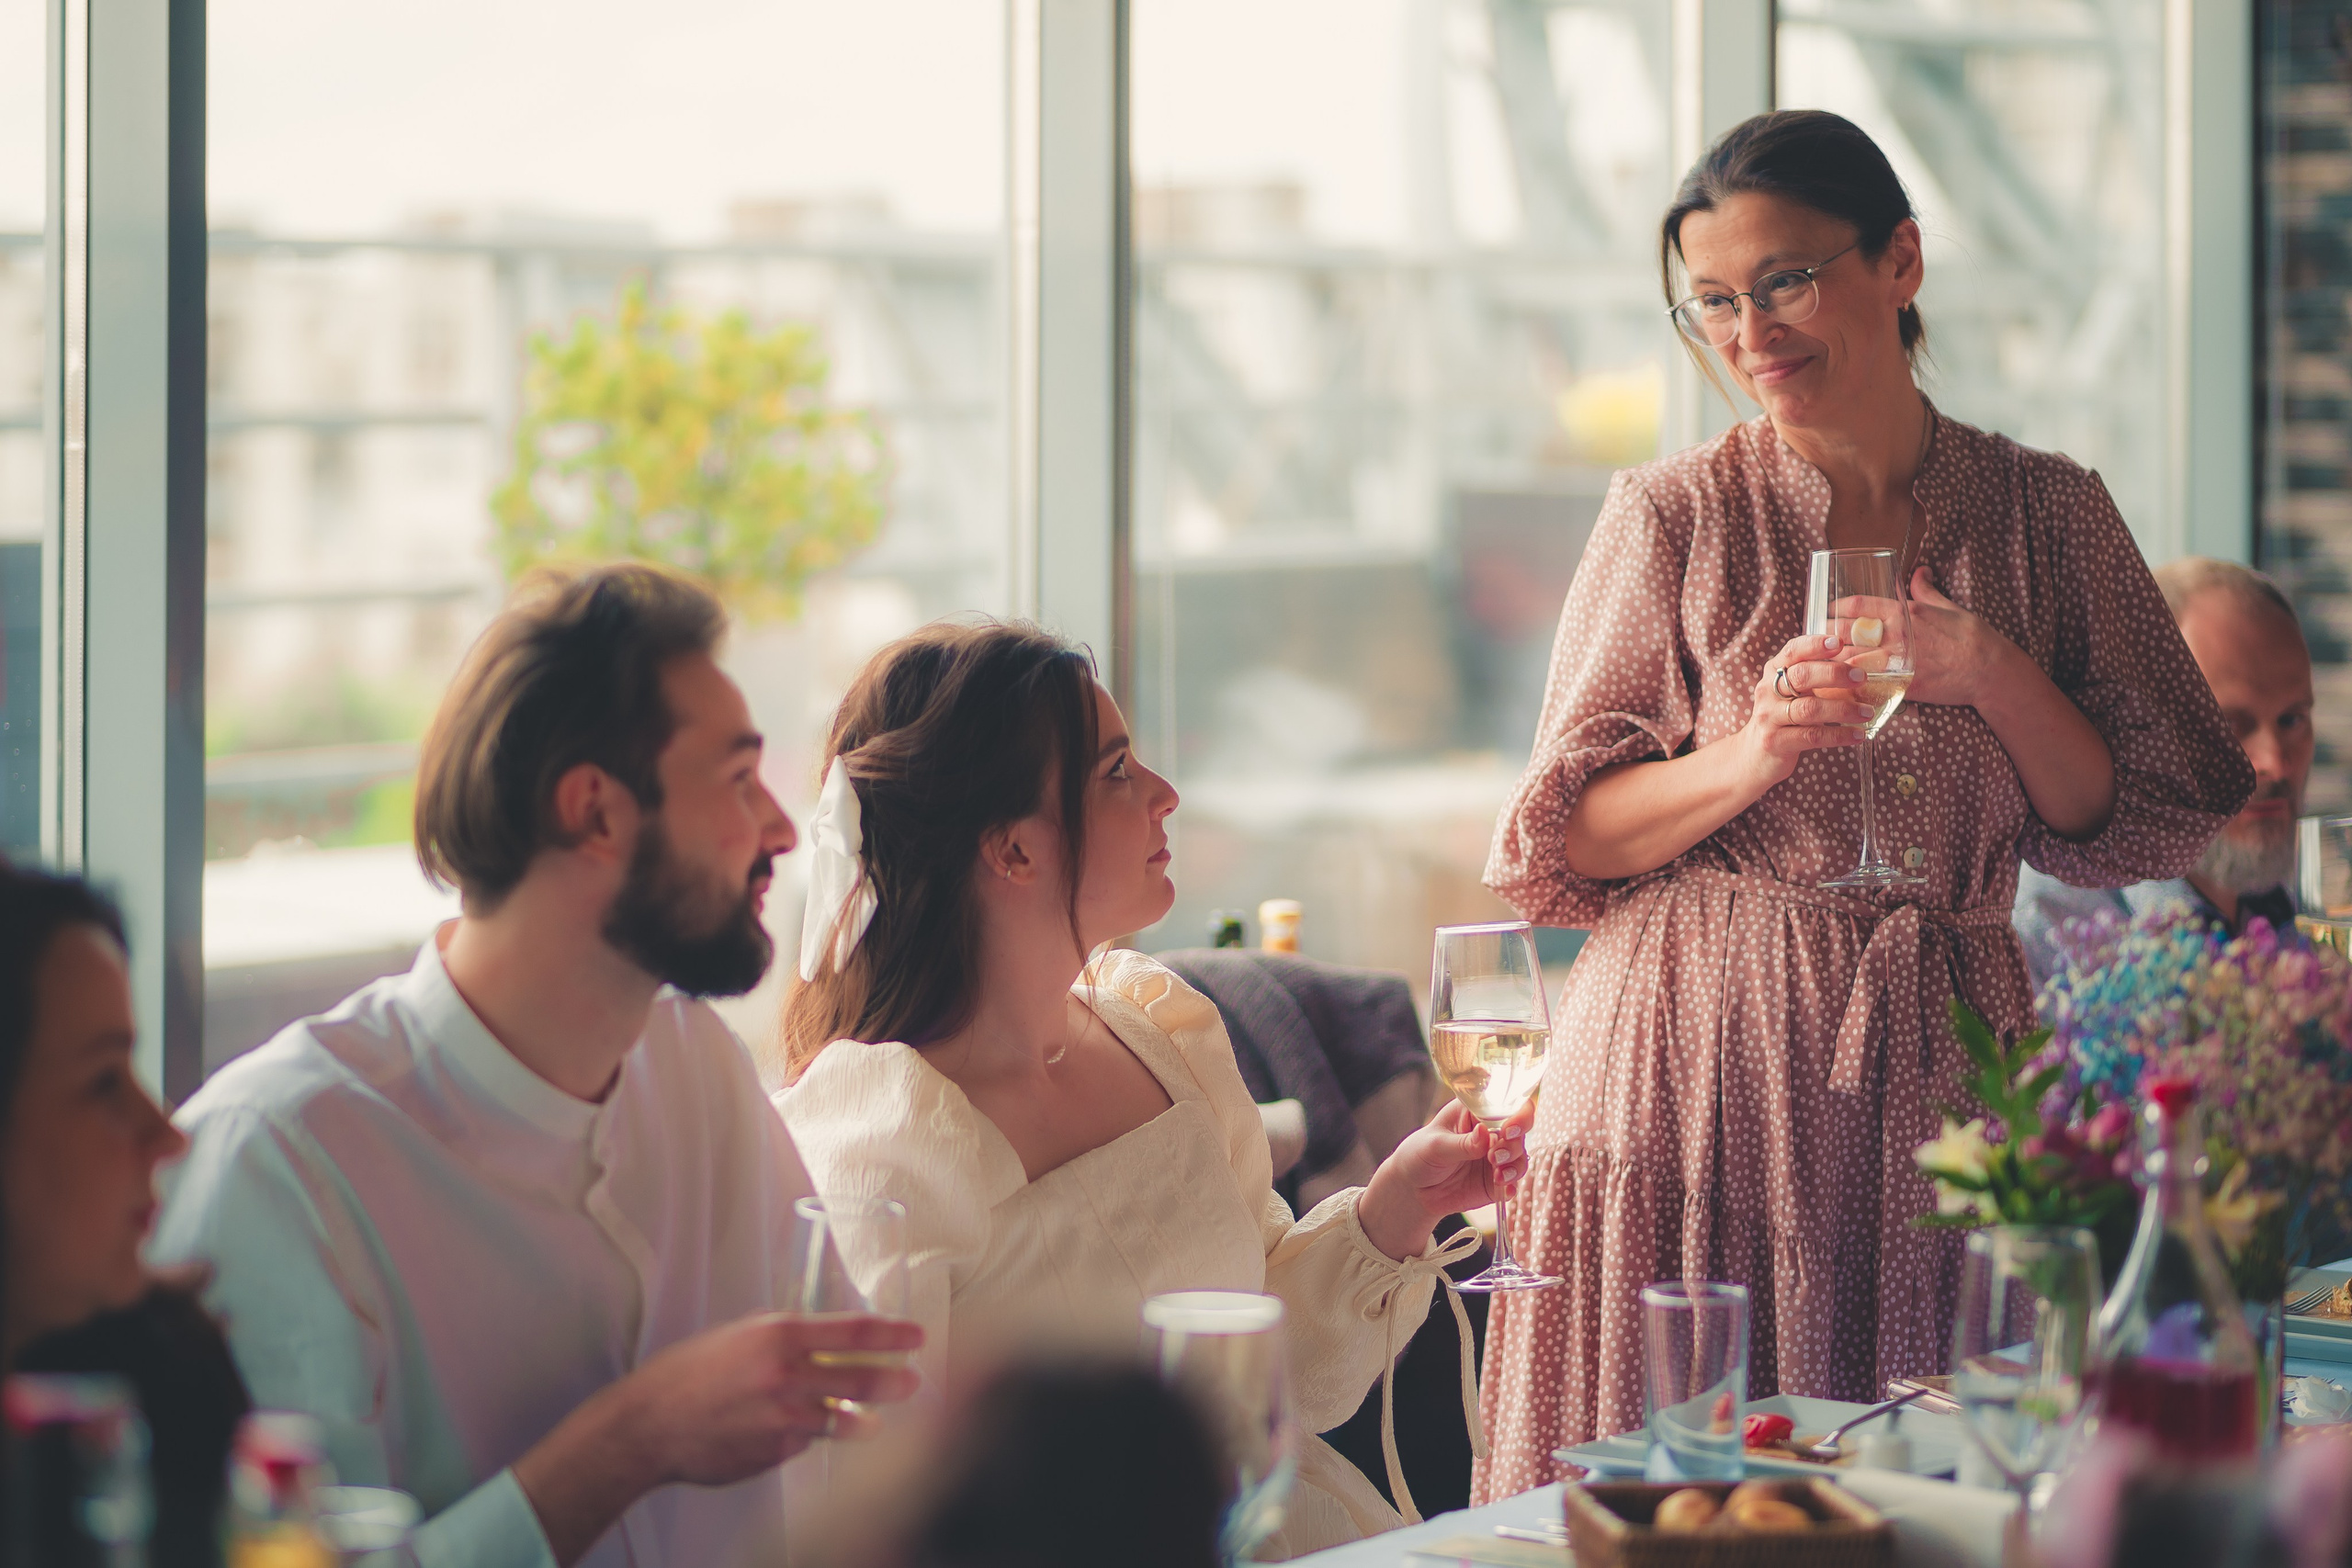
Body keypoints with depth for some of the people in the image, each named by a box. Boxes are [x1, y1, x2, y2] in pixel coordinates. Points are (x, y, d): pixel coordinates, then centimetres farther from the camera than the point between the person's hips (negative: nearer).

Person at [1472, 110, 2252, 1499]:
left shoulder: (2048, 513, 6)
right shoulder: (1675, 516, 1)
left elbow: (2129, 827, 5)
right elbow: (1569, 840, 0)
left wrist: (1993, 676, -10)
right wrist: (1750, 757, -16)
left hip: (1940, 1063, 2)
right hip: (1699, 1066, -2)